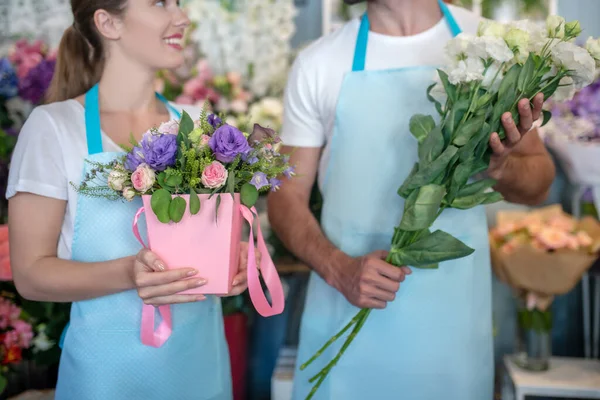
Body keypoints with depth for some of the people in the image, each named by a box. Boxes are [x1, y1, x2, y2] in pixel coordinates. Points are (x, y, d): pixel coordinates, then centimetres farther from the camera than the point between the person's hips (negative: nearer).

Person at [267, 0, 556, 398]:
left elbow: (539, 183, 5)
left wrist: (501, 166, -17)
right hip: (344, 316, 0)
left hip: (452, 317, 0)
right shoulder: (318, 63, 0)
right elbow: (286, 197, 2)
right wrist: (338, 267, -16)